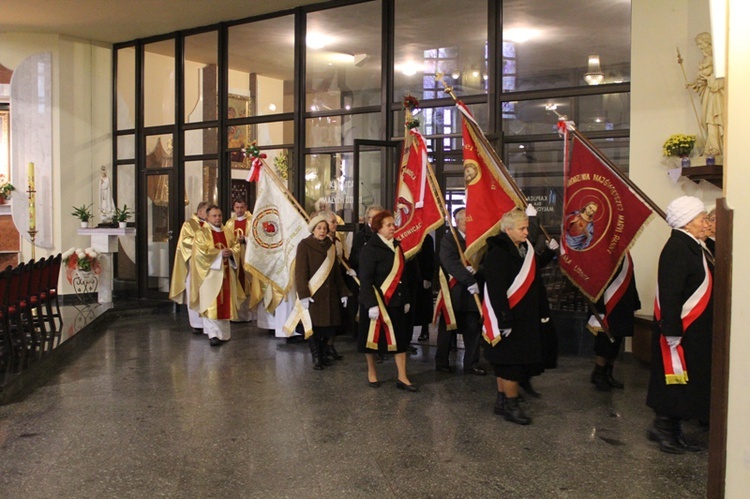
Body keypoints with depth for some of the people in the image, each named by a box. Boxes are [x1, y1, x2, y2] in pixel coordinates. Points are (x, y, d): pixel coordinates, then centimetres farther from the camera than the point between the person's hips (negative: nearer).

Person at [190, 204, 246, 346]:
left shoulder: (228, 233, 15)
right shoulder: (202, 233, -3)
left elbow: (237, 247, 11)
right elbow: (201, 252, -13)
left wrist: (231, 252, -11)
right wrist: (220, 253, -16)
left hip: (226, 273, 5)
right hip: (210, 272, -5)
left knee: (225, 303, 9)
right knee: (211, 304, -9)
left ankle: (223, 332, 20)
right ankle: (213, 334, -10)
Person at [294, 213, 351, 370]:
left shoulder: (330, 245, 11)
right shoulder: (304, 245, -5)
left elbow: (336, 271, 14)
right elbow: (300, 272, -10)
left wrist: (343, 292, 7)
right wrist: (303, 295, -19)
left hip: (330, 293, 5)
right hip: (313, 293, -5)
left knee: (331, 325, 3)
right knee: (314, 326, 0)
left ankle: (322, 353, 24)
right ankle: (316, 357, 17)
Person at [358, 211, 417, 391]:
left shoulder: (396, 246, 9)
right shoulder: (370, 249, -13)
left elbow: (403, 274, 13)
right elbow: (365, 279, -17)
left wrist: (406, 299, 10)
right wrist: (371, 304, -22)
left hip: (396, 301, 6)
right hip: (377, 301, -6)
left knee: (401, 337, 4)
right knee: (374, 336, 6)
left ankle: (402, 378, 9)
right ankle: (371, 372, 26)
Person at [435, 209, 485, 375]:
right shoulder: (449, 239, -7)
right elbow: (451, 263, -20)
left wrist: (475, 269, -20)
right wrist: (469, 280, -27)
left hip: (472, 292, 4)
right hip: (454, 292, -4)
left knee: (474, 329, 7)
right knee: (447, 329, 9)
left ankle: (472, 363, 20)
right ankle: (441, 362, 23)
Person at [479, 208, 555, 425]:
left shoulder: (524, 249, 7)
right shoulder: (498, 253, -20)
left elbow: (535, 268, 24)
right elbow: (496, 291, -24)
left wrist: (549, 252, 11)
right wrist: (504, 321, -24)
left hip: (523, 318, 9)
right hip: (507, 318, -9)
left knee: (505, 362, 16)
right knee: (512, 362, -1)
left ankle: (502, 402, 26)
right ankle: (511, 406, 11)